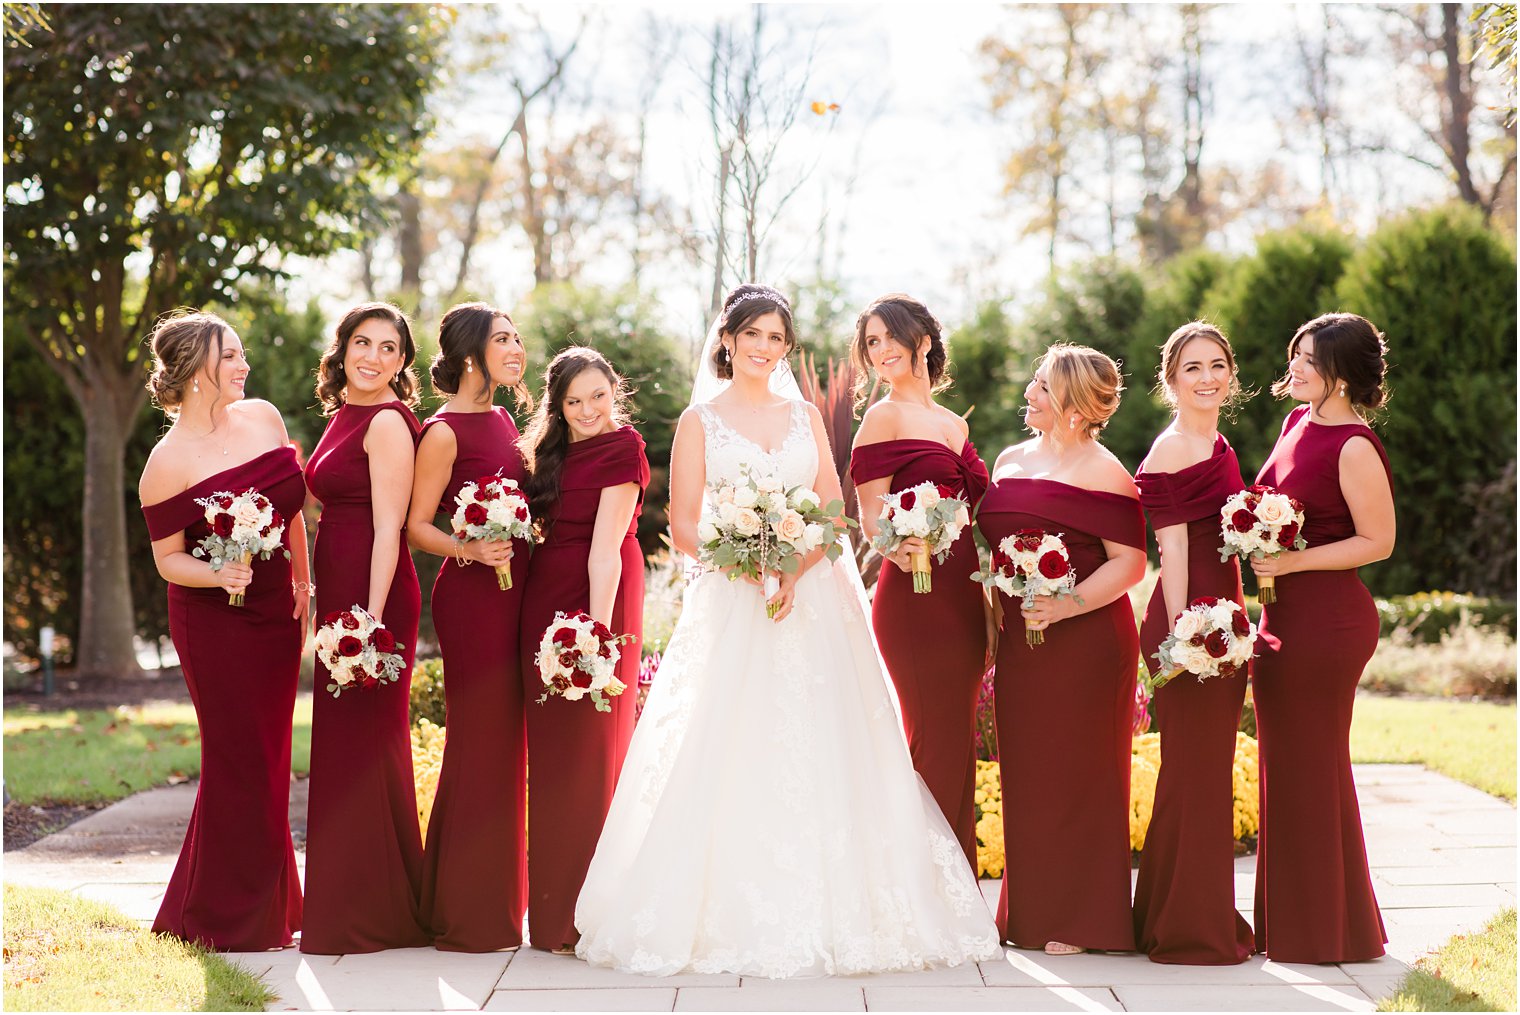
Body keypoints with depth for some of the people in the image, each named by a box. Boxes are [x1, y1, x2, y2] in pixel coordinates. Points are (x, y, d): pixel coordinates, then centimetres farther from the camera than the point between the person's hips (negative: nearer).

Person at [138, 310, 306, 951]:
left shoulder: (263, 417, 4)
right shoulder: (169, 461, -13)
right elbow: (167, 559, -8)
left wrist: (304, 584, 16)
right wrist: (219, 575, -26)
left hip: (275, 614, 6)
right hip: (215, 624, -6)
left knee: (268, 761, 13)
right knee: (240, 763, -1)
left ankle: (267, 910, 26)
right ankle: (227, 921, 12)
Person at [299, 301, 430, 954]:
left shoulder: (387, 422, -11)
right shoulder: (344, 416, 16)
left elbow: (389, 530, -17)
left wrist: (371, 618, -22)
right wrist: (318, 599, 17)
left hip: (372, 595, -10)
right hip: (339, 595, 10)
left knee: (365, 738, -4)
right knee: (343, 740, 13)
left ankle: (374, 914, 4)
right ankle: (347, 907, 21)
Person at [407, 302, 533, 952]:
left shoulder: (503, 421, 14)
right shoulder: (444, 432, -10)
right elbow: (417, 526, -11)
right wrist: (469, 550, -24)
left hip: (513, 589, 9)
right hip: (471, 592, -9)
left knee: (506, 738, 12)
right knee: (478, 738, -5)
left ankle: (496, 902, 22)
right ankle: (466, 915, 4)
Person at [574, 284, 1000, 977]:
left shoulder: (806, 417, 14)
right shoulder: (700, 421, 6)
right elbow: (683, 527, 0)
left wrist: (796, 567, -11)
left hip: (813, 602, 2)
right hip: (731, 602, -2)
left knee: (819, 756, -2)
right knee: (732, 757, -8)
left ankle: (828, 914, 4)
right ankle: (732, 916, -4)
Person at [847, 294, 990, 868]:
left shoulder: (954, 425, 19)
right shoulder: (884, 418, -1)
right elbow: (871, 515, -9)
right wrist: (899, 548, -30)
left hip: (965, 596, 7)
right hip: (915, 592, -7)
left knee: (958, 744, 9)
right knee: (936, 741, -9)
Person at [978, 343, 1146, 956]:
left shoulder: (1100, 472, -7)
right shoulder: (1010, 461, 15)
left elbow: (1129, 562, -12)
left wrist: (1065, 607, -22)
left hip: (1085, 641, -7)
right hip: (1019, 641, 7)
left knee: (1077, 773, -1)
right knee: (1024, 774, 8)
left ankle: (1080, 922, 8)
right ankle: (1030, 914, 18)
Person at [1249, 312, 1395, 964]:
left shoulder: (1355, 448, -15)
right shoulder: (1297, 422, 11)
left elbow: (1378, 542, -14)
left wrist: (1291, 561, -18)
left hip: (1328, 620, -9)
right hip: (1283, 613, 9)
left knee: (1312, 767, 0)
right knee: (1282, 765, 13)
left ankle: (1326, 930, 13)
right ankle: (1285, 924, 23)